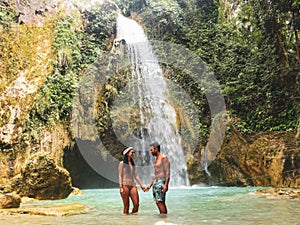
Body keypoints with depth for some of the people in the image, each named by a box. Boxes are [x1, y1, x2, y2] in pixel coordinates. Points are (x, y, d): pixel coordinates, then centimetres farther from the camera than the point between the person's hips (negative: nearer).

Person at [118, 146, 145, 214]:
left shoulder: (132, 164, 15)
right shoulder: (122, 163, -1)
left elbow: (136, 175, 16)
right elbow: (120, 176, -4)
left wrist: (141, 185, 12)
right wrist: (121, 187, -12)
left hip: (132, 185, 5)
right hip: (125, 185, -5)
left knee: (136, 204, -3)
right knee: (126, 206, -2)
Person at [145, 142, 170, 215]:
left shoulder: (164, 158, -6)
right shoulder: (156, 160, 20)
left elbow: (167, 172, -14)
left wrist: (166, 185, -22)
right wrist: (150, 185, 20)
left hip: (161, 181, -9)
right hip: (155, 182, 9)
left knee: (160, 201, -13)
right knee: (158, 202, 7)